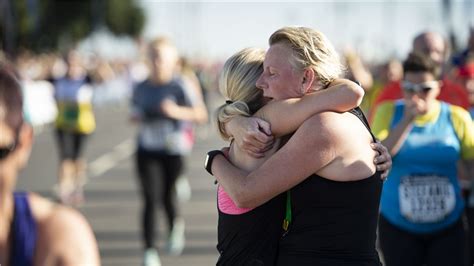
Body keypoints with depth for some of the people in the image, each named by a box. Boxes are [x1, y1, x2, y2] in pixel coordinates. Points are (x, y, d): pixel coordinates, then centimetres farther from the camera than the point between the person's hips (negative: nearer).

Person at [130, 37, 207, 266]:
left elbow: (201, 115, -10)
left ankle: (175, 225, 40)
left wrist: (177, 111, -24)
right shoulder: (141, 88, 6)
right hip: (148, 150, 2)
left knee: (168, 196, 5)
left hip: (174, 150, -2)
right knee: (150, 200, -7)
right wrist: (136, 118, 0)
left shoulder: (180, 86, -7)